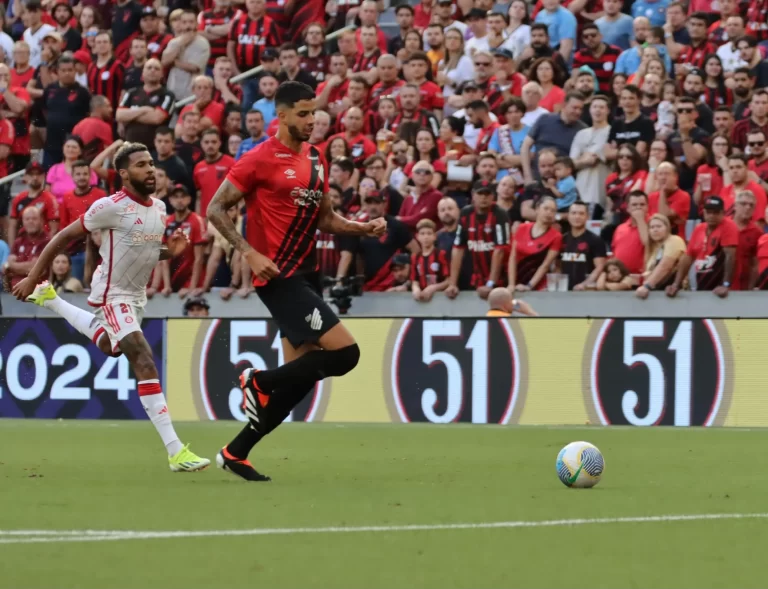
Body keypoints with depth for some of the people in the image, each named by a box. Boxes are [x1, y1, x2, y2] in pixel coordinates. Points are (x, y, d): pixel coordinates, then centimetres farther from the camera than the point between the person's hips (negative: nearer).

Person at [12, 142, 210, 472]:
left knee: (109, 347, 34)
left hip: (137, 294, 9)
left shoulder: (159, 208, 0)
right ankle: (175, 452, -26)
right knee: (145, 364, -21)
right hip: (112, 295, -9)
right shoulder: (111, 207, -22)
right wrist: (32, 278, -15)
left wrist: (171, 251, -6)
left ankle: (49, 300, 54)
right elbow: (64, 237, -15)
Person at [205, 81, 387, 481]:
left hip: (304, 276, 8)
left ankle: (235, 453, 17)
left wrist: (365, 228, 4)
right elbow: (215, 209, -9)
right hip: (279, 278, -8)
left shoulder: (315, 159, 13)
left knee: (299, 379, 9)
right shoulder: (261, 159, -10)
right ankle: (260, 381, -1)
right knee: (345, 353, -17)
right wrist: (250, 253, -20)